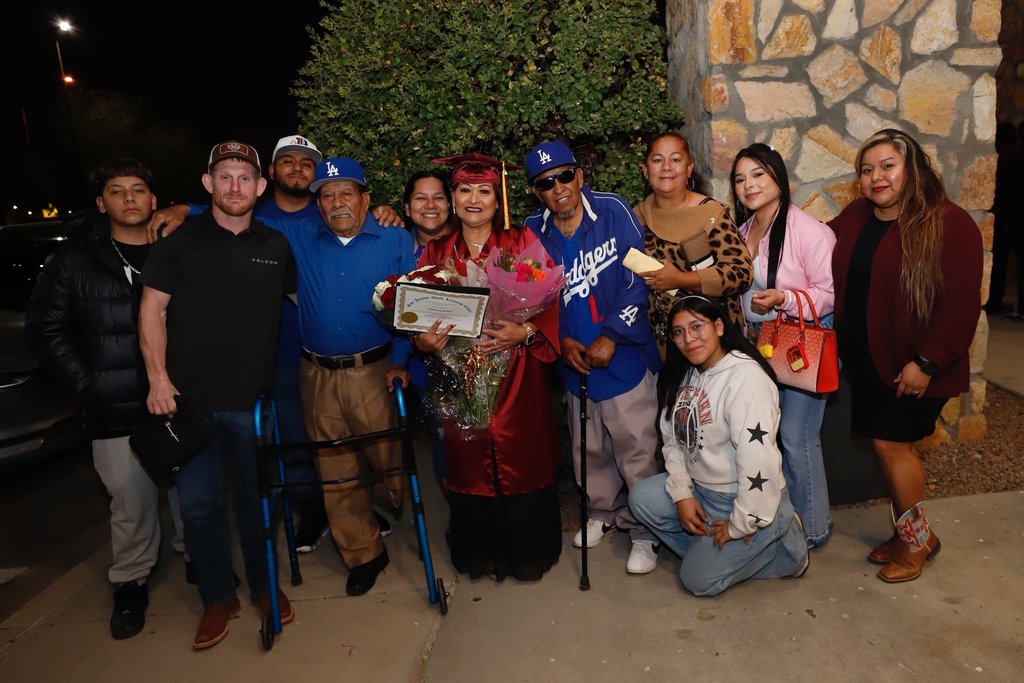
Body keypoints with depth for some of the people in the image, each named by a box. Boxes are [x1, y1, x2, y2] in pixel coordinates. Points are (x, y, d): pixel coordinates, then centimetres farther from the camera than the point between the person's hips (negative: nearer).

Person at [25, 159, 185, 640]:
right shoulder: (74, 261, 4)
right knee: (132, 506, 6)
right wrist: (85, 383, -2)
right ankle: (131, 583, 28)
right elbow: (45, 329, 7)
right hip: (116, 413, -1)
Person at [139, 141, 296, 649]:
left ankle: (264, 585, 32)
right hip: (190, 398, -1)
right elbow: (152, 309, 0)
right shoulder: (179, 241, 1)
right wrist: (158, 377, -8)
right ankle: (217, 598, 25)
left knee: (256, 499, 12)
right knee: (199, 504, 7)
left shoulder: (276, 246, 7)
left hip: (254, 398, 1)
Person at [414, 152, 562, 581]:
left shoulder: (523, 243, 1)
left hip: (517, 378, -2)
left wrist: (524, 333, -20)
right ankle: (479, 554, 31)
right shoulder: (436, 252, 9)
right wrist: (424, 340, -11)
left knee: (523, 461, 3)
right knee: (468, 463, 8)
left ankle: (528, 553, 27)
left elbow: (549, 305, -3)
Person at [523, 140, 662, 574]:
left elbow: (637, 279, -11)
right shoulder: (532, 232, 0)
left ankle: (645, 531, 22)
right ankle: (602, 513, 42)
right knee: (588, 450, 18)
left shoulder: (614, 212, -9)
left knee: (636, 450, 2)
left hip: (625, 355, -3)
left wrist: (612, 337, -15)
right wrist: (561, 341, -7)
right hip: (574, 361, 4)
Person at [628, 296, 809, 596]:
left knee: (699, 578, -6)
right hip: (700, 489, 8)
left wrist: (740, 523, -22)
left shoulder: (745, 375, -24)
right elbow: (673, 440, 4)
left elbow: (757, 457, -29)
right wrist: (683, 494, -8)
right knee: (641, 498, -8)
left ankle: (785, 547, 10)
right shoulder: (685, 374, 4)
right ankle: (709, 551, 4)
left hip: (749, 498, -8)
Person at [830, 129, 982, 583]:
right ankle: (909, 534, 31)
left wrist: (926, 363, -19)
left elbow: (962, 305, -16)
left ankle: (916, 538, 22)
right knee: (891, 444, 13)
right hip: (866, 358, 6)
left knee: (891, 442, -2)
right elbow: (835, 280, 15)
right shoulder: (854, 218, 5)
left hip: (913, 366, -6)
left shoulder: (949, 224, -13)